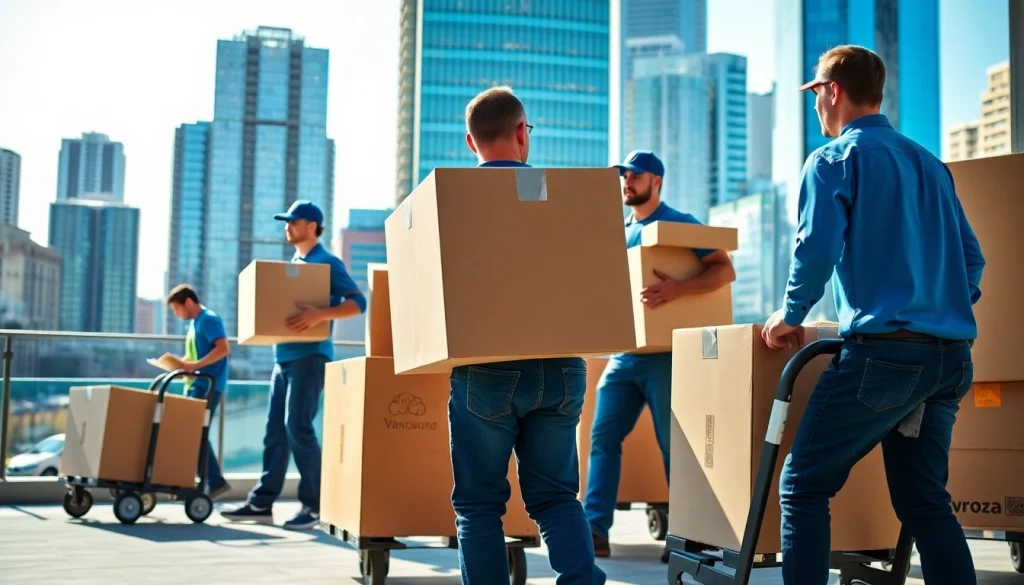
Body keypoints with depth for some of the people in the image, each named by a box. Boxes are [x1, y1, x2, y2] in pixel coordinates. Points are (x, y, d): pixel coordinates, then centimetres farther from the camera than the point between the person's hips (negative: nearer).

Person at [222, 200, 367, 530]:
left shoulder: (327, 263, -6)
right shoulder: (292, 265, 19)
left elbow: (358, 302, -15)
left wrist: (320, 315, -28)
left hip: (309, 356, -8)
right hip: (283, 356, 8)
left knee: (298, 427, -10)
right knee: (275, 429, 8)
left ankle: (314, 505, -3)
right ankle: (262, 502, 12)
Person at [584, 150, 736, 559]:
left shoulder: (680, 225, -5)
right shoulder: (619, 231, 15)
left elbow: (725, 270, -16)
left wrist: (677, 289, -31)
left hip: (664, 354, -6)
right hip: (623, 352, 6)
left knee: (674, 446, 2)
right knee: (602, 438, -2)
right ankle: (595, 530, -1)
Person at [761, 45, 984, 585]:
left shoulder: (834, 160, -2)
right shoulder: (930, 164, 19)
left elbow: (816, 248, -13)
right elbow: (971, 254, 19)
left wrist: (791, 315, 1)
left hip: (882, 351, -7)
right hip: (951, 357, 7)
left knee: (803, 485, 1)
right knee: (924, 499, 12)